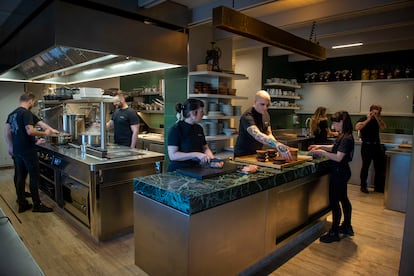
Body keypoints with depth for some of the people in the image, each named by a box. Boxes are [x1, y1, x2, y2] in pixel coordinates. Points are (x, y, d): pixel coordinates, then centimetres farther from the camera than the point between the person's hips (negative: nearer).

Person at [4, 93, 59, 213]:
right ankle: (37, 205, 5)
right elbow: (30, 131, -25)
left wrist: (11, 147, 22)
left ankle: (22, 204, 21)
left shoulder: (12, 114, 14)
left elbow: (6, 132, 16)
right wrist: (44, 133, -10)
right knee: (34, 177, -1)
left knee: (20, 177, 13)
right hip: (28, 151, -9)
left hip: (16, 151, 9)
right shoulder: (27, 113, -14)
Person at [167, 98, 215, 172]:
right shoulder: (175, 129, -11)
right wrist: (196, 154, -22)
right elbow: (172, 155, -16)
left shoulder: (199, 128, 9)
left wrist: (212, 159, -2)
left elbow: (205, 148, 17)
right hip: (177, 171, -5)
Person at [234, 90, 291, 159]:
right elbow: (257, 135, -37)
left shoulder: (266, 115, 5)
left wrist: (279, 146, -12)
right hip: (243, 155, -6)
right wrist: (277, 145, -49)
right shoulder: (247, 116, -21)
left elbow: (269, 135, 6)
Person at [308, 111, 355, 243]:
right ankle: (347, 227, 36)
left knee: (334, 202, -3)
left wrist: (321, 152, -21)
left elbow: (338, 157, -26)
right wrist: (321, 146, 10)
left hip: (339, 173, -11)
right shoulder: (343, 136, 8)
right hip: (342, 172, 11)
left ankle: (334, 233, 7)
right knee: (343, 198, 20)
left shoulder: (346, 139, -22)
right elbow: (335, 148, 21)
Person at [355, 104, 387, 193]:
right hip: (367, 146, -5)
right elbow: (357, 127, -24)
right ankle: (363, 186, 14)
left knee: (380, 167, 9)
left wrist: (377, 117, -12)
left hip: (377, 145, 5)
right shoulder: (363, 119, -4)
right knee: (365, 166, 2)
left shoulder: (377, 120, 10)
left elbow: (383, 127, -8)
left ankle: (378, 187, 21)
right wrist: (368, 119, -17)